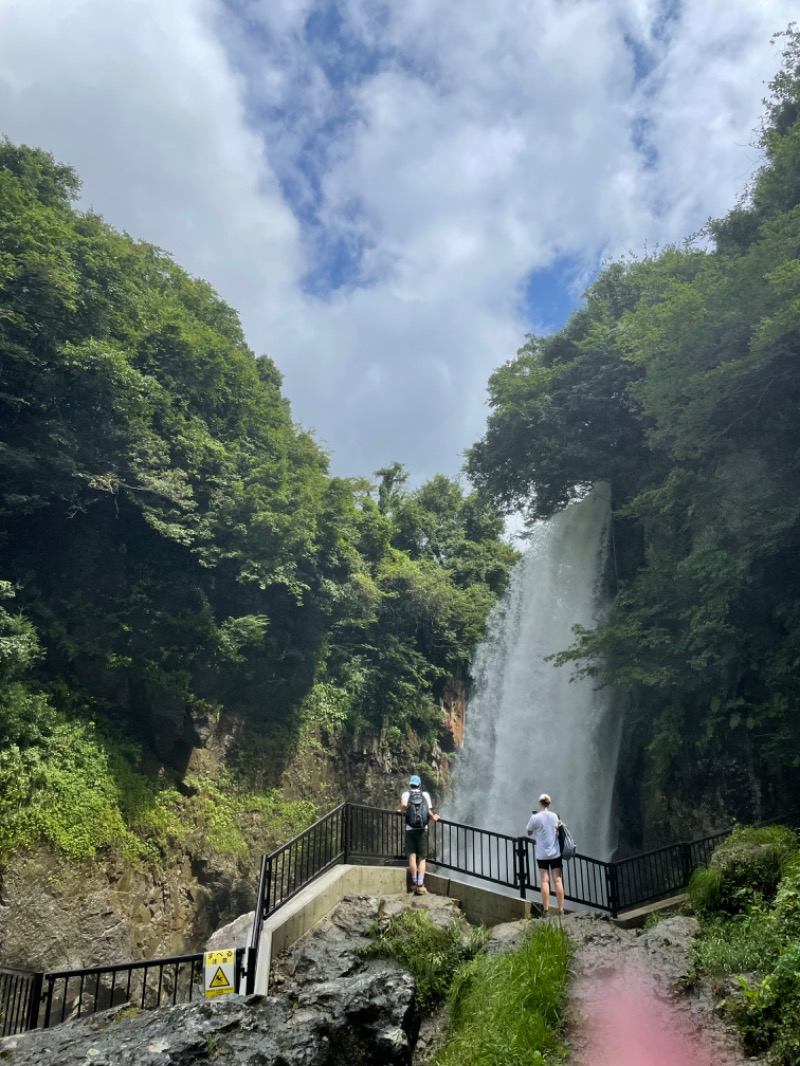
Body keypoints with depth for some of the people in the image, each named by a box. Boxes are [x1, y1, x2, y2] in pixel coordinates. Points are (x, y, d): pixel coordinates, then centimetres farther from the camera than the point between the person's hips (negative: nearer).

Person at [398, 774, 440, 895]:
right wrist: (434, 817, 16)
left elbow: (404, 805, -19)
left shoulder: (406, 794, 2)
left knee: (412, 856, 4)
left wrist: (402, 811, 2)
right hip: (422, 829, 1)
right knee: (422, 858, 5)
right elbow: (429, 811, -4)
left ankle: (415, 883, 5)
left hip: (410, 829, -1)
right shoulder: (425, 794, 5)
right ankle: (420, 885, -2)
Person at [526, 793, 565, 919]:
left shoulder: (535, 818, -11)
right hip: (555, 853, 2)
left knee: (545, 881, 1)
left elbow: (529, 833, 2)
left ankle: (546, 911, 1)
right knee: (558, 880, 3)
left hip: (542, 854, -2)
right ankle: (561, 911, 3)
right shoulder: (555, 816, -1)